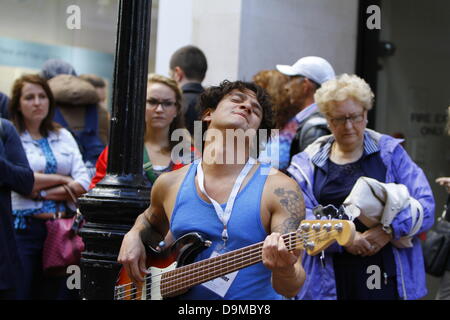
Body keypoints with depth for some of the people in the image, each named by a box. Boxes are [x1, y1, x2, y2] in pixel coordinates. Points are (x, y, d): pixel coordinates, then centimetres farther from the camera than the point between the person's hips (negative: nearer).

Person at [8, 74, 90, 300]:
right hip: (23, 228, -4)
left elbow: (83, 184, 4)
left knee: (55, 291, 7)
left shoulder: (64, 137, 14)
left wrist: (43, 192, -7)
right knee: (21, 291, -2)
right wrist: (62, 179, -4)